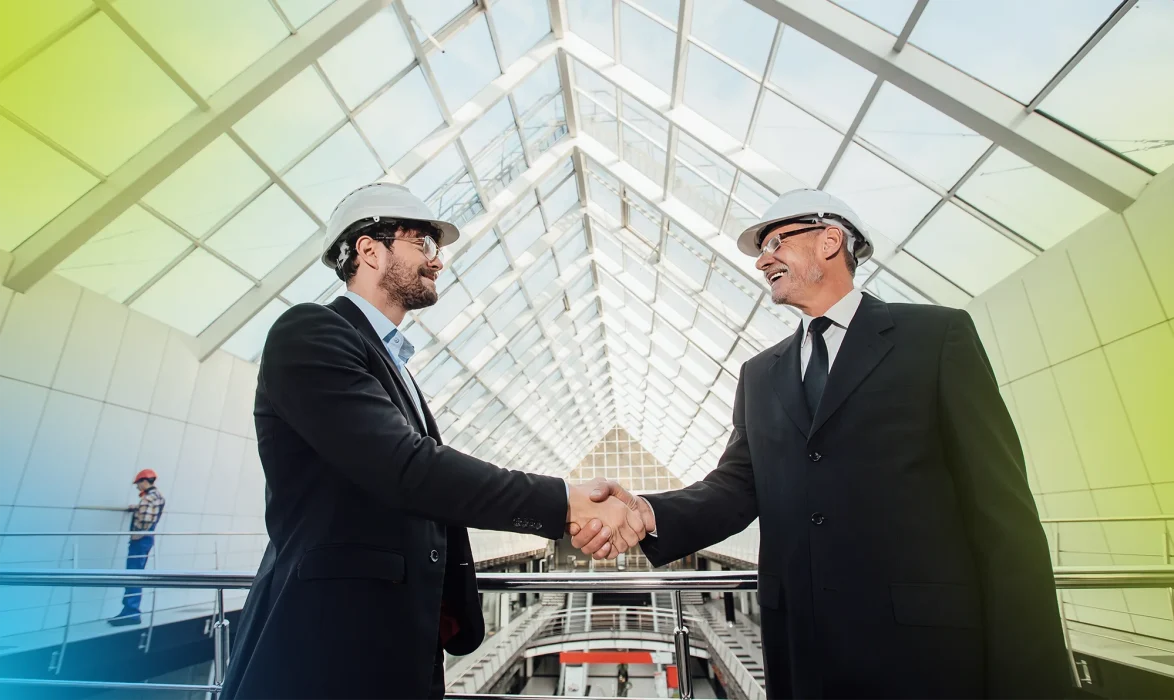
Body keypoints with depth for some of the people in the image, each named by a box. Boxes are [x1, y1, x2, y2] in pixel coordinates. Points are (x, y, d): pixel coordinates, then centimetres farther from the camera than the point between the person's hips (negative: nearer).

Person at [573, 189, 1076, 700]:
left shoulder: (938, 335, -1)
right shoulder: (759, 374, 11)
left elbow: (1001, 506, -6)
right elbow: (737, 486, 3)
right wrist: (649, 514, -16)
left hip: (927, 644, -3)